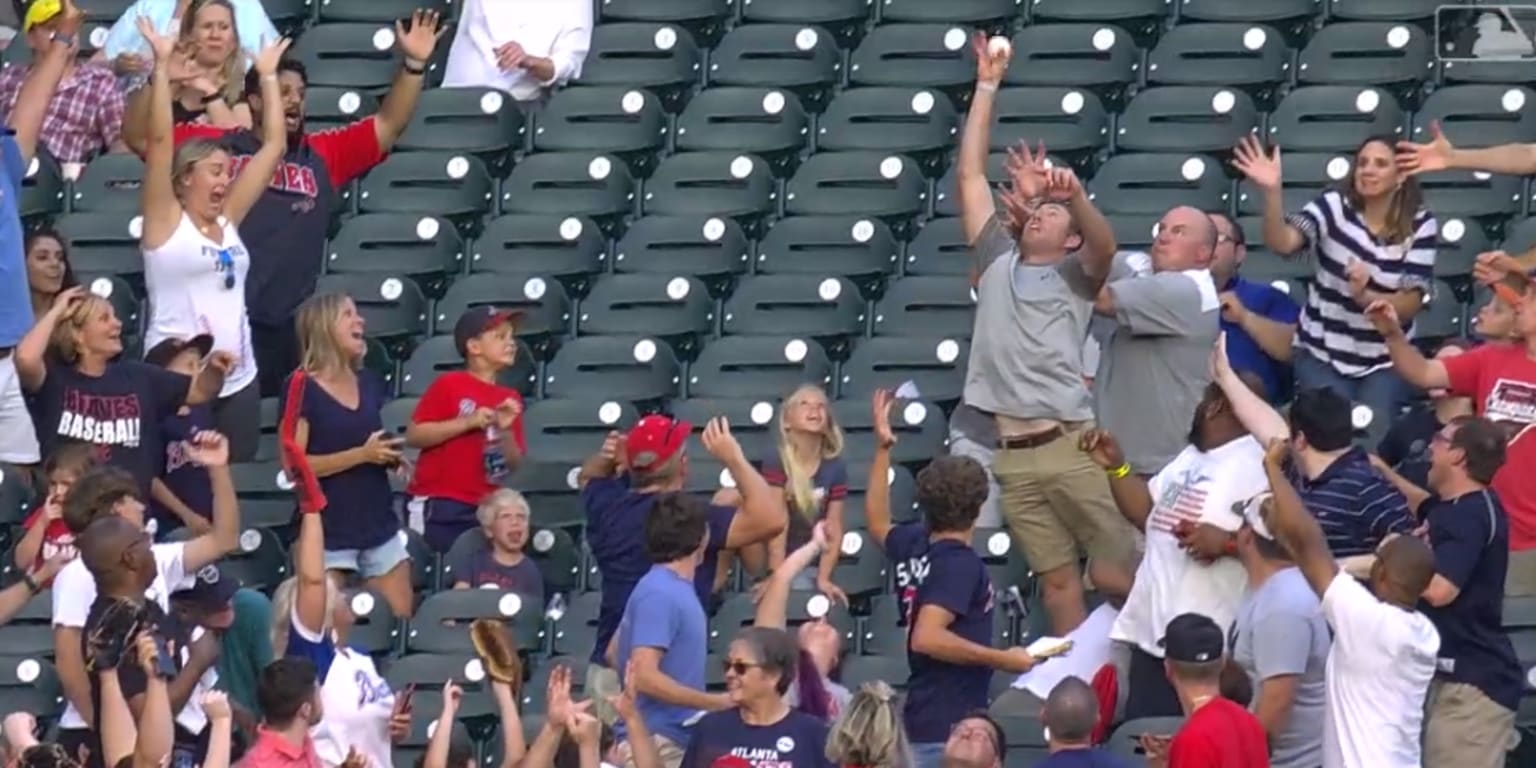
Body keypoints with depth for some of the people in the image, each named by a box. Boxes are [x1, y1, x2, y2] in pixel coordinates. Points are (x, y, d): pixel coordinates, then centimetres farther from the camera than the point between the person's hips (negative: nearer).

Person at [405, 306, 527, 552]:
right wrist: (468, 423, -16)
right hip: (440, 505, -5)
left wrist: (506, 430, -8)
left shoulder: (510, 400, 11)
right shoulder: (448, 385, -4)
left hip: (486, 509, 5)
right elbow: (414, 435, -10)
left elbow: (514, 464, 11)